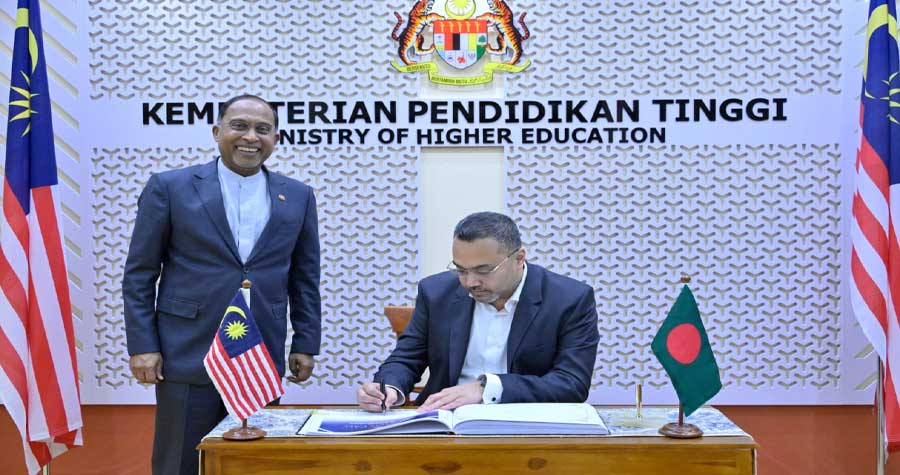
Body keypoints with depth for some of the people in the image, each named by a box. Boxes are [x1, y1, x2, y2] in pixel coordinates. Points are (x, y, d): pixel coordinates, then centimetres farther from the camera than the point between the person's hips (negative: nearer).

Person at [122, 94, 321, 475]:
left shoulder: (298, 196, 8)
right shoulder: (169, 187, 0)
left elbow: (304, 278, 13)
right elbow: (139, 275, 1)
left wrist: (306, 344, 9)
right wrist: (142, 346, -5)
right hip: (188, 358, -2)